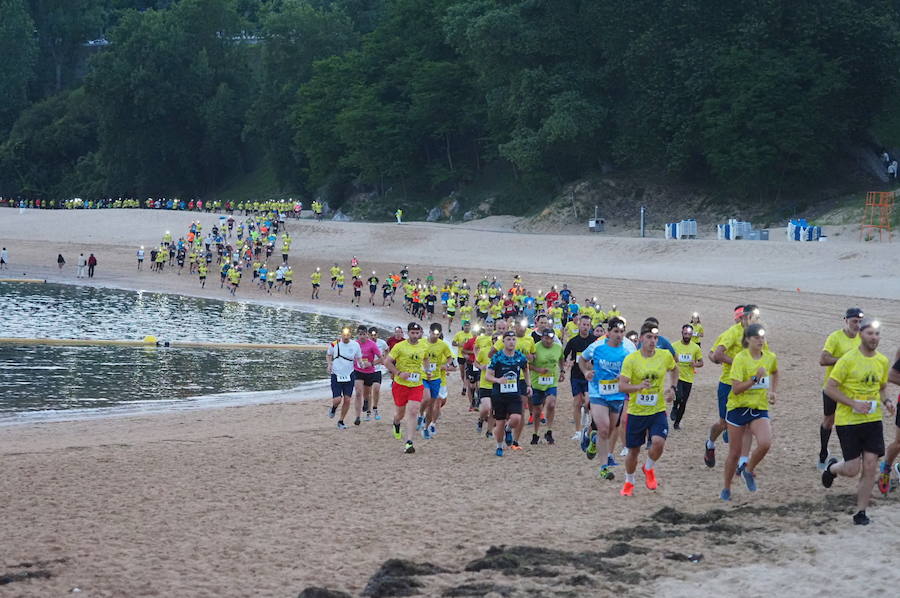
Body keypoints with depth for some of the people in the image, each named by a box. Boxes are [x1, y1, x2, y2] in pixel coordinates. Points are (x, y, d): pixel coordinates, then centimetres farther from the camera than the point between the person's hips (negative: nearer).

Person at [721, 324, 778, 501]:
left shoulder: (770, 357, 1)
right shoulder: (740, 358, -14)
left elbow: (775, 373, 27)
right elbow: (736, 389, -20)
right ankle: (726, 489, 23)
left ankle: (749, 471, 6)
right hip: (738, 407, -3)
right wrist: (755, 378, -28)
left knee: (765, 443, -22)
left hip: (760, 408, 3)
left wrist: (773, 391, 15)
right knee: (735, 452, 4)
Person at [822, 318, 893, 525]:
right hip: (848, 421, -5)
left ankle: (861, 512, 9)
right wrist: (854, 404, -20)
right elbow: (830, 388, -11)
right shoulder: (848, 359, -12)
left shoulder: (882, 361, 6)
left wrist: (886, 401, 0)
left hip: (873, 420, 5)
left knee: (870, 467, -2)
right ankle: (832, 467, 32)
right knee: (852, 469, -3)